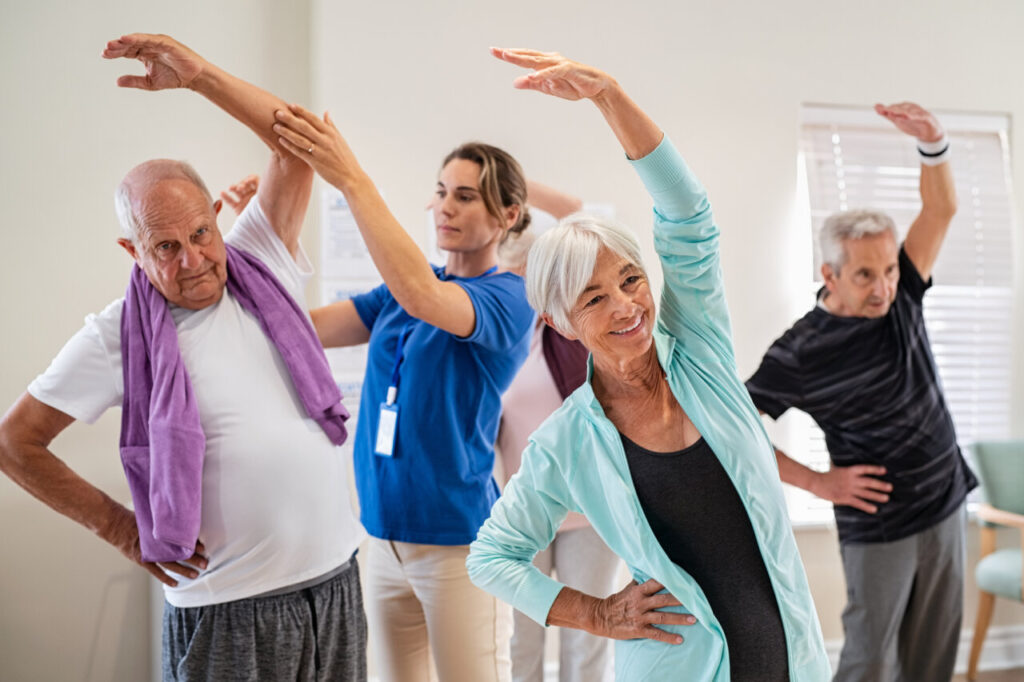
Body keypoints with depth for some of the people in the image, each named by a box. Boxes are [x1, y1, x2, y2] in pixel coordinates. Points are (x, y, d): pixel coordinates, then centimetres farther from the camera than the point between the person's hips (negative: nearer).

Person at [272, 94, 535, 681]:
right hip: (385, 531, 6)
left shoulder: (509, 298, -10)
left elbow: (422, 297, -30)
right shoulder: (397, 293, 10)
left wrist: (351, 179, -31)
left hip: (456, 537, -6)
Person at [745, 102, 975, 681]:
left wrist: (933, 142, -27)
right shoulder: (801, 352, -17)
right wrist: (816, 482, -12)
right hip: (878, 526, -5)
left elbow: (941, 208, -9)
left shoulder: (899, 298, -3)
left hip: (946, 506, 5)